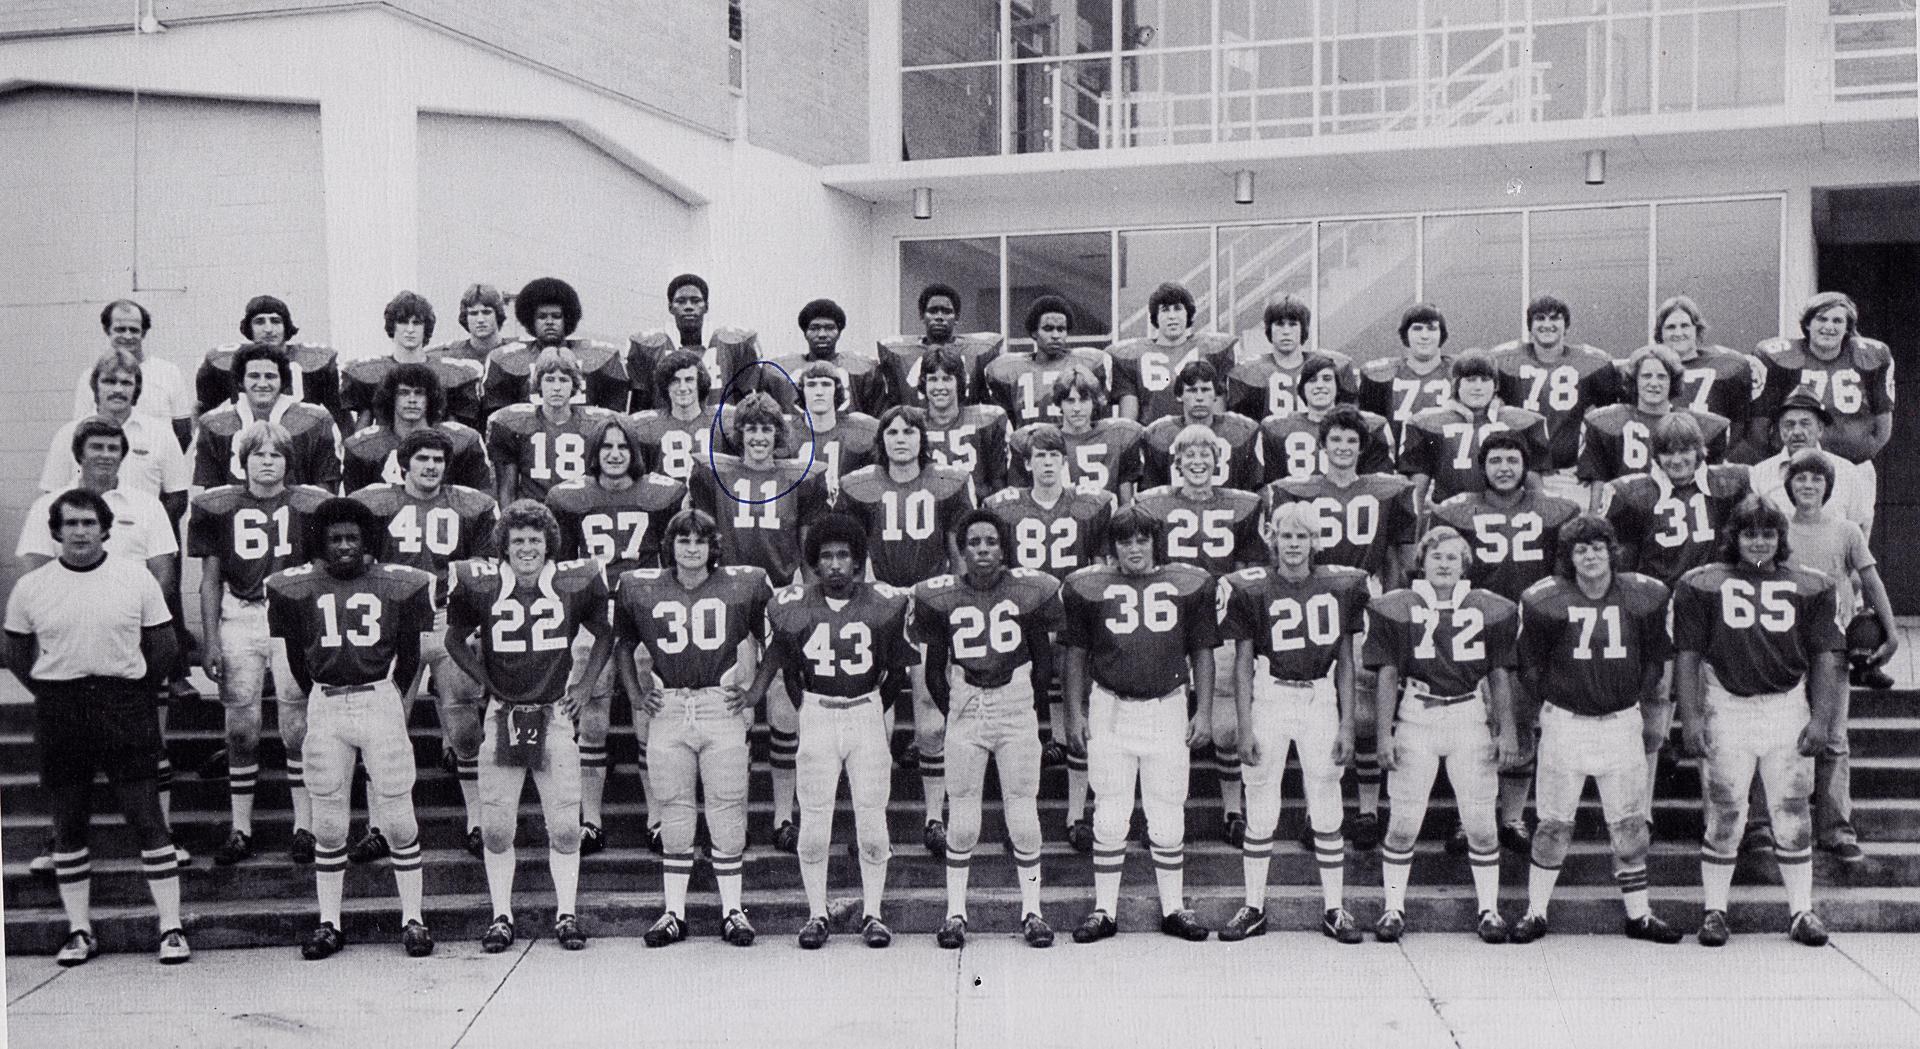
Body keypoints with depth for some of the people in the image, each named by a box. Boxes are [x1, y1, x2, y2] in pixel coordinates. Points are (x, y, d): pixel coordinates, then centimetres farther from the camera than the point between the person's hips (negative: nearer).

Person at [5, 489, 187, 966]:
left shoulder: (136, 578, -1)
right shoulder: (30, 588, 3)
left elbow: (163, 648, 5)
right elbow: (16, 656, 12)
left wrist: (131, 693, 4)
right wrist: (52, 696, 6)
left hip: (125, 710, -2)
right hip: (59, 715, 2)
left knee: (148, 820, -3)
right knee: (68, 828, 9)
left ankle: (171, 928, 2)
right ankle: (79, 931, 20)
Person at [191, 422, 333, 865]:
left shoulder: (308, 506, 3)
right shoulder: (219, 507, 5)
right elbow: (210, 580, 8)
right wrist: (210, 641, 2)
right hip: (238, 620, 1)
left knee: (298, 728, 0)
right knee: (241, 729, 2)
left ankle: (304, 825, 10)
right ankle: (240, 829, 13)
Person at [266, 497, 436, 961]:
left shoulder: (398, 584, -1)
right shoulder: (294, 587, 2)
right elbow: (296, 656, 12)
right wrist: (323, 697, 12)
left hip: (380, 700, -1)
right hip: (324, 706, 1)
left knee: (399, 816, 0)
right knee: (328, 822, 6)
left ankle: (412, 918, 10)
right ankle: (328, 923, 16)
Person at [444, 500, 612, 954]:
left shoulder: (574, 582, -1)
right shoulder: (479, 584, -2)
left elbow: (605, 636, 14)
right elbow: (455, 640, 14)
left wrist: (584, 687, 7)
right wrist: (485, 683, 5)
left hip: (554, 716, 0)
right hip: (502, 716, 0)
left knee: (565, 826, 2)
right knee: (496, 827, 4)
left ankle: (566, 914, 13)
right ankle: (501, 916, 15)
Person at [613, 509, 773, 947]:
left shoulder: (743, 585, 2)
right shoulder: (641, 589, 6)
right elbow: (624, 645, 20)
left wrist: (755, 690, 4)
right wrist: (637, 695, 9)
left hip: (722, 708, -1)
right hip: (668, 711, 1)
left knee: (728, 809, 1)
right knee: (674, 811, 6)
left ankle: (732, 909, 11)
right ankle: (674, 912, 14)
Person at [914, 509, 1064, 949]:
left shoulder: (1029, 591, -1)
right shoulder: (941, 596, -1)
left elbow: (1044, 657, 9)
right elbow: (934, 668, 8)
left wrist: (1031, 705, 9)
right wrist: (951, 713, 7)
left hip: (1016, 706, 0)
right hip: (964, 707, 0)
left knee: (1023, 814, 2)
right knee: (963, 819, 3)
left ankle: (1031, 912, 13)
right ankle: (955, 913, 15)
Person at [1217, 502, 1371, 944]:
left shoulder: (1340, 586, 2)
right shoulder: (1252, 589, -3)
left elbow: (1345, 662, 8)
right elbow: (1243, 663, 1)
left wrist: (1347, 724, 3)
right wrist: (1245, 728, -4)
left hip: (1321, 699, 1)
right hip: (1270, 697, -1)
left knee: (1326, 811, 7)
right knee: (1261, 812, 4)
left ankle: (1334, 907, 19)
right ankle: (1254, 907, 16)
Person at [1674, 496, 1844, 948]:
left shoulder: (1810, 587, 7)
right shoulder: (1702, 585, 2)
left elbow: (1825, 657, 5)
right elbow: (1687, 656, 0)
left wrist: (1821, 719, -2)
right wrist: (1691, 717, -7)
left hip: (1789, 710, 1)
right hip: (1727, 710, -1)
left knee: (1792, 813, 6)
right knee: (1725, 814, 3)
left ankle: (1802, 910, 18)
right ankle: (1714, 910, 14)